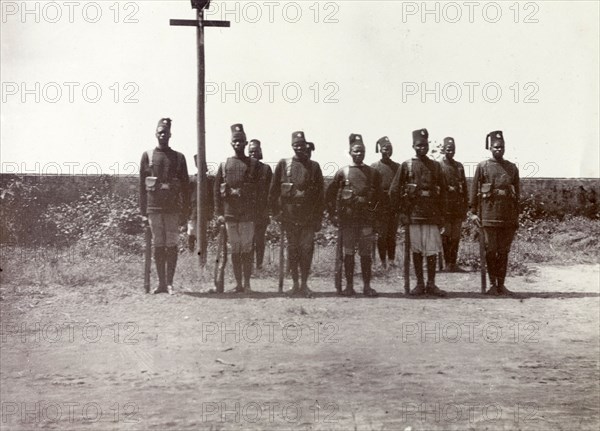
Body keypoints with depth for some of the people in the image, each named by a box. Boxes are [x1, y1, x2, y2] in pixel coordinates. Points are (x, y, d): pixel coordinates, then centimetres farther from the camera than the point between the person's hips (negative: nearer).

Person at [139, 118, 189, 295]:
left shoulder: (178, 157, 8)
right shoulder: (147, 155, 9)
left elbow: (185, 186, 8)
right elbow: (141, 184, 8)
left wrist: (185, 210, 1)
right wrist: (143, 209, 2)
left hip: (173, 207, 0)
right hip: (154, 207, 0)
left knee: (172, 245, -1)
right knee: (158, 245, 4)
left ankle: (169, 283, 4)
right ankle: (161, 282, 9)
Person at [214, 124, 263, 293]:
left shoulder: (253, 165, 5)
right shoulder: (224, 165, 10)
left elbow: (260, 190, 3)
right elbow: (216, 190, 8)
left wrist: (258, 212, -5)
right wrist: (219, 213, 1)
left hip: (248, 214, -2)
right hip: (229, 214, 2)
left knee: (247, 249, -2)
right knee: (235, 250, 6)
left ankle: (247, 283, 4)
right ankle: (238, 283, 12)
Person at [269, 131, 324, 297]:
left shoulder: (314, 166, 6)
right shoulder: (283, 164, 4)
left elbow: (320, 194, 6)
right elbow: (273, 190, 7)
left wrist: (319, 218, 2)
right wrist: (276, 211, 2)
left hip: (309, 216, 0)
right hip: (289, 215, 0)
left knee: (307, 249, -2)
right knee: (292, 249, 5)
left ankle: (304, 283, 6)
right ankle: (295, 283, 14)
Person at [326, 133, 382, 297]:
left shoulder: (373, 173, 8)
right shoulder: (342, 172, 4)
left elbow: (379, 195, 14)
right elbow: (330, 195, 7)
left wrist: (374, 210, 5)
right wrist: (334, 214, 2)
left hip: (366, 218, 1)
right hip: (348, 219, -1)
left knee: (366, 253, 2)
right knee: (348, 253, 2)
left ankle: (367, 286, 8)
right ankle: (349, 286, 8)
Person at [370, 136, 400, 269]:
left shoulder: (398, 167, 11)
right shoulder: (374, 167, 1)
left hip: (394, 207, 3)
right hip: (381, 206, -3)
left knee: (392, 235, 7)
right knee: (382, 235, -3)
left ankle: (392, 261, 13)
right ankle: (383, 262, 2)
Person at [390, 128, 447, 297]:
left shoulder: (435, 166, 10)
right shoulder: (406, 166, 3)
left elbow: (442, 191, 14)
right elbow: (394, 190, 2)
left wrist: (441, 214, 7)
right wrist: (402, 211, -3)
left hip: (432, 214, 1)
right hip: (413, 213, -1)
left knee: (432, 250, -1)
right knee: (416, 250, 4)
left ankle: (431, 284, 7)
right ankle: (419, 283, 12)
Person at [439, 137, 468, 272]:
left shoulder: (459, 166, 14)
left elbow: (464, 187, 16)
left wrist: (465, 206, 12)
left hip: (458, 207, 5)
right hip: (445, 206, -5)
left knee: (456, 236, 7)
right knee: (445, 236, -3)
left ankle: (453, 263, 12)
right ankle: (446, 263, 1)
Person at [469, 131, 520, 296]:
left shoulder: (512, 168, 12)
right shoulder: (482, 167, 4)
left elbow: (517, 193, 14)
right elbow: (474, 190, 4)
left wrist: (517, 216, 12)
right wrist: (472, 212, -2)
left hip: (508, 215, 3)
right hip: (489, 213, -3)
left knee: (504, 251, 4)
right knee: (490, 250, -1)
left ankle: (501, 284, 10)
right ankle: (492, 284, 7)